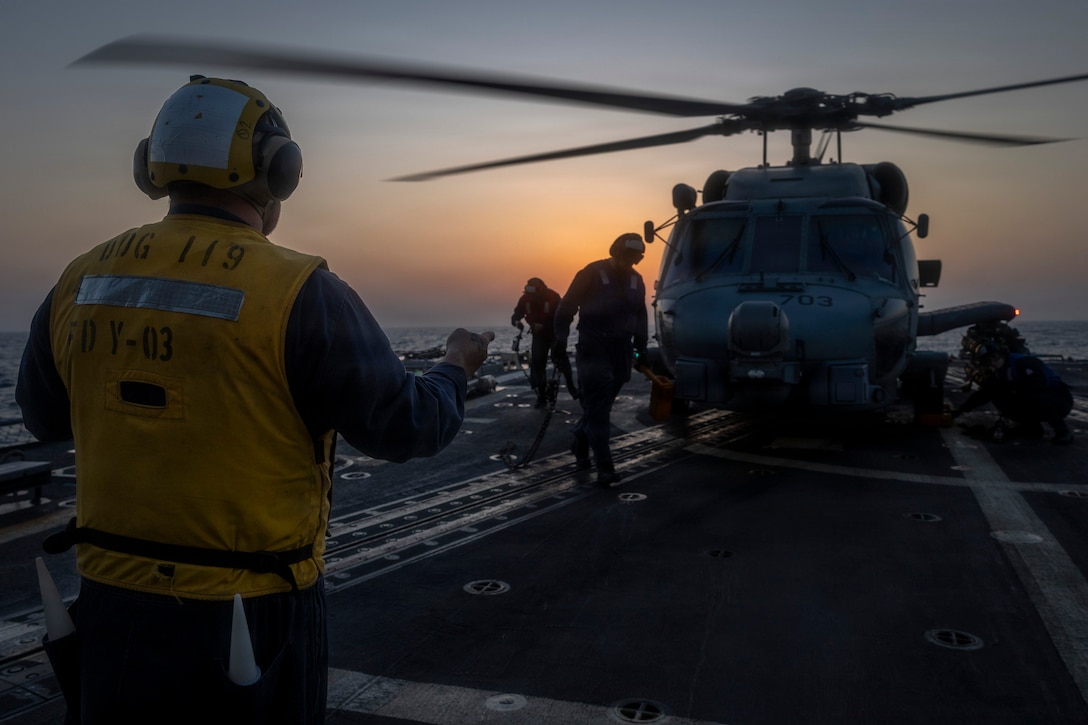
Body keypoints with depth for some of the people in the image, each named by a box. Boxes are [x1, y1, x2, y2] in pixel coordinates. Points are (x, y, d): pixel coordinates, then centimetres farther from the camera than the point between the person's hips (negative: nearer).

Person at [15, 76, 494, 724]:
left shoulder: (81, 281, -3)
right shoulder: (301, 293, -21)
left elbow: (45, 416, 12)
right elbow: (407, 426, -15)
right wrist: (457, 368, 4)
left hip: (110, 604, 5)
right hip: (249, 618, -4)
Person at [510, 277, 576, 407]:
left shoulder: (553, 297, -24)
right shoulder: (525, 299, -14)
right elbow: (516, 314, -9)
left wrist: (543, 326, -41)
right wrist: (516, 322, -35)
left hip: (555, 334, -3)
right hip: (538, 336, 3)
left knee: (561, 359, -13)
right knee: (537, 364, -5)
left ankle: (571, 387, 9)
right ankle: (542, 396, 3)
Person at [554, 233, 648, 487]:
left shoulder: (636, 280, 10)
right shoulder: (592, 274, -9)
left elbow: (640, 316, 19)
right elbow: (566, 308, -7)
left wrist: (641, 348, 15)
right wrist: (560, 341, -10)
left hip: (621, 352, 6)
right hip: (594, 350, -6)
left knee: (600, 406, 11)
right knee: (598, 408, -8)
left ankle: (580, 443, 33)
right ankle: (605, 468, -9)